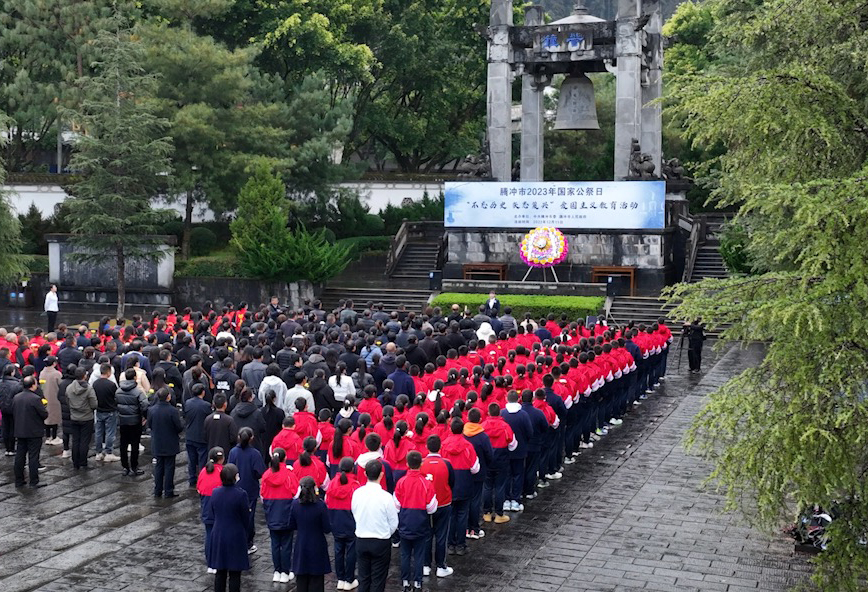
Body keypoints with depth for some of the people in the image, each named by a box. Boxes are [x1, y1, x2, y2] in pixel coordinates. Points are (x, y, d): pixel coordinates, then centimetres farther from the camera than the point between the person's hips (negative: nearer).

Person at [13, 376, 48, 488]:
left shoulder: (16, 398, 3)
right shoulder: (36, 399, -19)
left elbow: (14, 413, 11)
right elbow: (44, 414, -17)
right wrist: (44, 407, 3)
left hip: (19, 431, 6)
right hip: (34, 432, -6)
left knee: (19, 456, 12)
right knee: (33, 457, -1)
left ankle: (18, 481, 18)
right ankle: (34, 482, 2)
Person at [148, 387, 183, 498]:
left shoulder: (151, 410, -8)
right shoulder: (172, 411, -21)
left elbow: (149, 425, 3)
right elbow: (179, 427, -16)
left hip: (157, 444, 4)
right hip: (170, 444, -4)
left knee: (159, 466, 16)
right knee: (169, 467, 6)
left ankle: (157, 491, 20)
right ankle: (168, 491, 9)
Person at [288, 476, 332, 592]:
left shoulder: (295, 505, -7)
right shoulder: (320, 505, -17)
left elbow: (291, 526, 3)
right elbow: (327, 529, -13)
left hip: (301, 549, 3)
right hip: (317, 548, -3)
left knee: (301, 580, 14)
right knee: (316, 581, 7)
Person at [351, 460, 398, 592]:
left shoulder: (357, 493, -9)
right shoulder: (386, 497, -19)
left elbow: (355, 515, 3)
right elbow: (394, 523, -9)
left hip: (361, 540, 4)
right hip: (381, 542, -3)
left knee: (363, 578, 16)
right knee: (378, 581, 8)